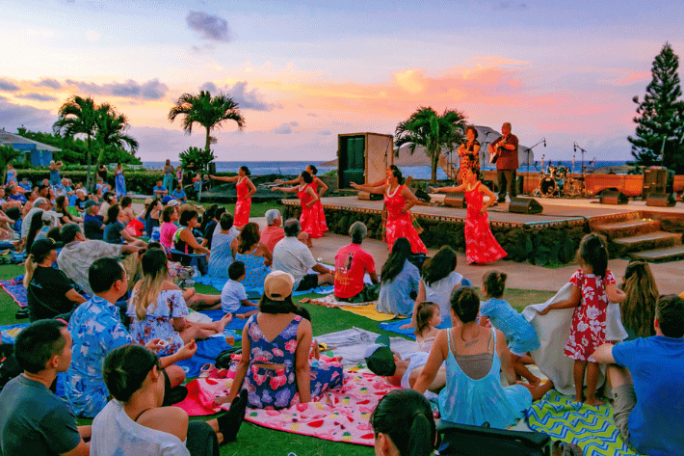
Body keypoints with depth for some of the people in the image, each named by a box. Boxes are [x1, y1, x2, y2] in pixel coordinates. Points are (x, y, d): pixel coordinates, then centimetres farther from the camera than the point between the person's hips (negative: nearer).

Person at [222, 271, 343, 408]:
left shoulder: (251, 322, -4)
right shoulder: (302, 326, -14)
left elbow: (243, 362, 1)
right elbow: (301, 368, -13)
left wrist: (231, 397, 11)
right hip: (284, 401, -4)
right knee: (336, 368, 16)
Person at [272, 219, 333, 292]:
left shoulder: (278, 244, 4)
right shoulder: (301, 247, -18)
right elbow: (316, 267, -8)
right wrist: (330, 271, 10)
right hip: (296, 286, -8)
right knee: (328, 276, 1)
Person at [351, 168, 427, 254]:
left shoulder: (403, 190, -16)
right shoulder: (386, 188, 3)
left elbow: (415, 199, -17)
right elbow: (373, 189, 10)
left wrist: (406, 208, -13)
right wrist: (359, 187, 12)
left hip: (402, 218, -6)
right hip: (391, 219, 6)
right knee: (392, 240, 4)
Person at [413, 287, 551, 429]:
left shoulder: (444, 337, -13)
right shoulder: (497, 336, -9)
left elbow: (427, 375, -9)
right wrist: (512, 380, 34)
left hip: (457, 418, 0)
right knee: (527, 390, 29)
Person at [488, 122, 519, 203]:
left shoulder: (513, 138, -1)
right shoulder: (500, 138, 21)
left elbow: (513, 147, -20)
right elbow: (491, 145, 29)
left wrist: (503, 145, -32)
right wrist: (491, 149, 7)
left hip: (509, 165, -7)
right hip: (500, 164, 7)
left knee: (510, 183, -11)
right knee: (500, 182, 9)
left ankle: (513, 199, -9)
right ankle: (501, 198, 17)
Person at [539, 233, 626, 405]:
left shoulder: (578, 275, -8)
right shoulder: (607, 275, -9)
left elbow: (573, 302, -7)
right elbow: (612, 297, -18)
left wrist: (550, 307, 1)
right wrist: (623, 295, 4)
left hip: (580, 322, 1)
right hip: (598, 324, -1)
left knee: (580, 359, 11)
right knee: (593, 361, 6)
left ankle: (578, 395, 21)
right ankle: (591, 397, 15)